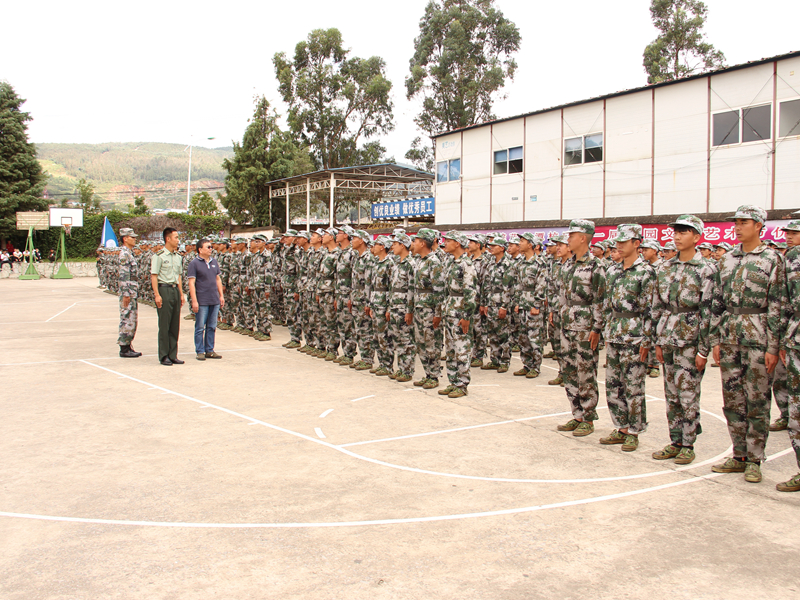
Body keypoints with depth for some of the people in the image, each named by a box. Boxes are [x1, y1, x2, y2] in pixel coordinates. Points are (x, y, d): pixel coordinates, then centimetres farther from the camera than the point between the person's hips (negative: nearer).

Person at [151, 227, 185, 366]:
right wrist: (157, 295, -16)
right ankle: (163, 356, 5)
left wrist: (181, 293, 15)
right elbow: (154, 276, -10)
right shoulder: (159, 256, -7)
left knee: (175, 325, 8)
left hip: (175, 289, 7)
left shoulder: (178, 256, 14)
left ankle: (173, 355, 15)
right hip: (164, 289, -7)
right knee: (164, 325, -3)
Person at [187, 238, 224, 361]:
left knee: (212, 327, 10)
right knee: (200, 328, 1)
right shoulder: (194, 264, -6)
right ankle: (200, 352, 9)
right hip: (202, 301, -5)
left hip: (215, 300, 6)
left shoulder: (214, 262, 12)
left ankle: (209, 350, 18)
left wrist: (221, 295, 13)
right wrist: (194, 301, -14)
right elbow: (191, 283, -9)